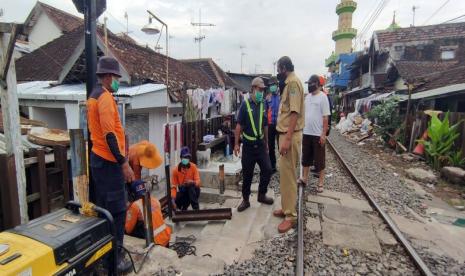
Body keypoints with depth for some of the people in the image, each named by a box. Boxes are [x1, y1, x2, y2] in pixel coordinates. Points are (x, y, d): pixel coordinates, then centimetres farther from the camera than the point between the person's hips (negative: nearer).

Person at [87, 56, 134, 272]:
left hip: (98, 158, 10)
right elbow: (109, 134, -23)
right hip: (109, 161, -10)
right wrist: (124, 163, -22)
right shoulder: (105, 97, -16)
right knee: (117, 209, -2)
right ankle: (115, 255, 8)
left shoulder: (93, 97, 15)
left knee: (103, 206, 17)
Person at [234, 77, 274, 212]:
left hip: (261, 144, 4)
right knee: (247, 174, 5)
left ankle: (262, 195, 25)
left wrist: (266, 143, 15)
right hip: (248, 145, -4)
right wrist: (236, 144, -11)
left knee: (267, 170, 3)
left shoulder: (263, 105, 6)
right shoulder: (245, 104, -7)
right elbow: (239, 125, -8)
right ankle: (245, 200, 22)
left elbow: (265, 126, 13)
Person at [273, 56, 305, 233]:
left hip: (290, 135, -10)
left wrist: (287, 139, -26)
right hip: (286, 133, 10)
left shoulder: (293, 82, -12)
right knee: (285, 173, 15)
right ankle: (286, 208, 28)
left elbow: (295, 112, -21)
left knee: (288, 175, -4)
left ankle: (290, 216, 9)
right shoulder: (289, 83, 17)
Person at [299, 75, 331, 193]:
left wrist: (324, 134, -17)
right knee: (306, 157, 14)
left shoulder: (323, 97, -9)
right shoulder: (307, 96, 10)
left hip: (318, 134, -6)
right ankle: (304, 178, 27)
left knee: (319, 160, 5)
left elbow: (325, 117, -12)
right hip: (306, 133, 6)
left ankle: (320, 183, 16)